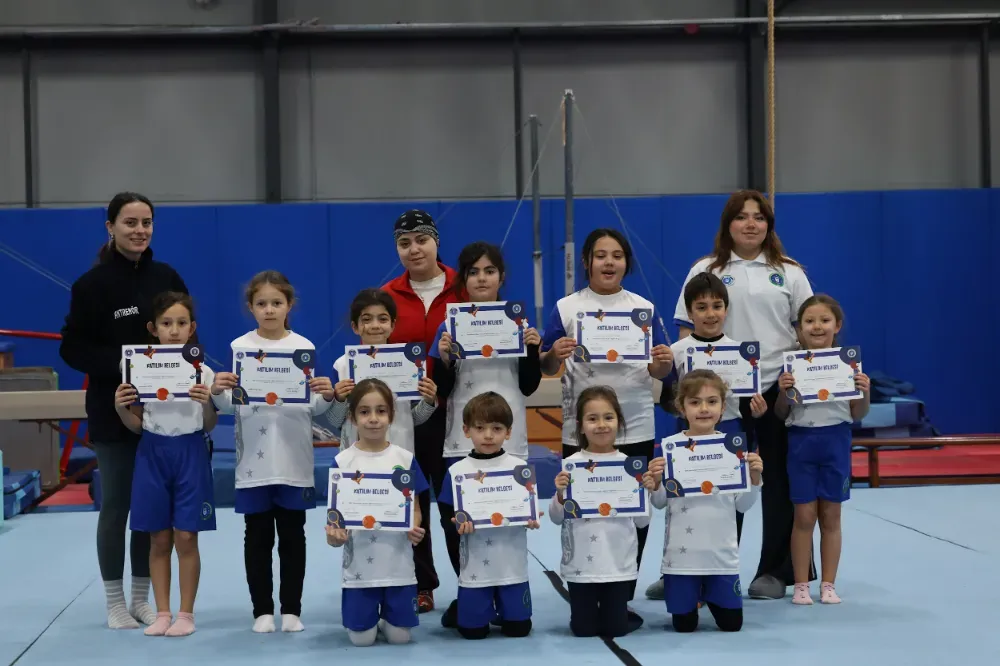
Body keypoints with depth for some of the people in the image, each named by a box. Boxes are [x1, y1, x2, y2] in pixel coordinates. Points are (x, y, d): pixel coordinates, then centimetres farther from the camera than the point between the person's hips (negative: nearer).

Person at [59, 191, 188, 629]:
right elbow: (72, 348, -10)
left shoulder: (166, 277, 5)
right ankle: (115, 603, 14)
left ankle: (142, 599, 20)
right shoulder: (92, 284, -8)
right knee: (115, 506, 4)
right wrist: (119, 364, -23)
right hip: (114, 412, -4)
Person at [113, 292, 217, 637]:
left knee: (186, 538, 0)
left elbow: (210, 426, 2)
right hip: (152, 454, 2)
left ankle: (186, 614, 10)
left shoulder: (203, 372, -3)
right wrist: (120, 408, -12)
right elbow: (136, 425, 6)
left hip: (190, 455, -2)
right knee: (159, 540, 7)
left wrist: (206, 403, -17)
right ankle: (162, 613, 15)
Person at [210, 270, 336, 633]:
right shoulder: (240, 347, 1)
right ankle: (262, 610, 15)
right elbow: (229, 405, -2)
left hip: (293, 459, 0)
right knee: (258, 535, 5)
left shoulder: (304, 347, 2)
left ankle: (291, 609, 16)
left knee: (292, 535, 7)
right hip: (254, 459, 0)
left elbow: (313, 407, 1)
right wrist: (217, 391, -23)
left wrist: (327, 395, -20)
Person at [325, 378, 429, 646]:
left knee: (399, 637, 3)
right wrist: (335, 535, -23)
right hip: (359, 566, -1)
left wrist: (415, 530, -16)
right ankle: (368, 618, 36)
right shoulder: (342, 462, -3)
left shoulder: (405, 459, 0)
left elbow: (414, 507, 6)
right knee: (362, 639, 1)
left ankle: (385, 619, 37)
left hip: (399, 565, 1)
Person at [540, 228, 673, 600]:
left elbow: (658, 372, 6)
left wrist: (665, 362, -16)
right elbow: (547, 368, 1)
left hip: (635, 429, 1)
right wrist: (554, 355, -20)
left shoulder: (644, 308, 6)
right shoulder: (566, 308, 2)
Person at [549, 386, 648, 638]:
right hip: (580, 565, 0)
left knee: (615, 628, 5)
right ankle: (591, 609, 39)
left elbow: (642, 521, 3)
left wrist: (645, 491, -14)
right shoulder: (571, 465, -4)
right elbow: (557, 518, 0)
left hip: (619, 563, 0)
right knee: (583, 629, 7)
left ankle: (626, 614, 37)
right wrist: (560, 494, -18)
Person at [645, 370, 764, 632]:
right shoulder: (668, 446, -6)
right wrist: (654, 483, -20)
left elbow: (742, 505, 4)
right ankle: (694, 596, 41)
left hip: (722, 552, 1)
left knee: (732, 623, 9)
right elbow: (660, 503, 1)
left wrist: (755, 477, -12)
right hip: (682, 552, -1)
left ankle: (708, 595, 41)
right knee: (684, 625, 8)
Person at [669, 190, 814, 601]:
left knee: (778, 481, 5)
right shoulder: (706, 271, 6)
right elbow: (688, 329, 4)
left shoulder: (789, 273, 8)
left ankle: (775, 571, 14)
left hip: (778, 389, 1)